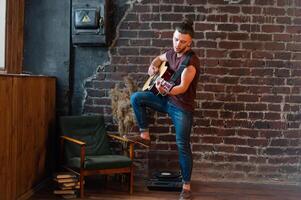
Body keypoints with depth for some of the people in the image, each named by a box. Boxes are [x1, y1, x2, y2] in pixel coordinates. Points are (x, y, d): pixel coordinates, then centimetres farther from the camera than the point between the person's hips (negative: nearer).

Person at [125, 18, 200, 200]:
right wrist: (153, 67, 4)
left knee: (183, 146, -5)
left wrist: (166, 91, -51)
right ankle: (145, 136, 2)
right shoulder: (172, 53, 3)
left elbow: (183, 87, -33)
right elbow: (159, 58, 26)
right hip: (167, 100, 7)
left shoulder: (191, 61, -21)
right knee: (136, 98, -7)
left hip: (182, 107, -7)